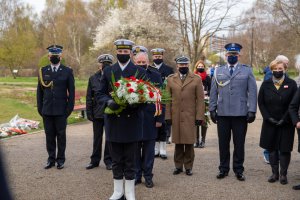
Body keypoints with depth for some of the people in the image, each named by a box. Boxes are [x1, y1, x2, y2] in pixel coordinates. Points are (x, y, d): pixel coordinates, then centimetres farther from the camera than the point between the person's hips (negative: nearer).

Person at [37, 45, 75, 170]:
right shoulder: (43, 71, 9)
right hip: (47, 110, 2)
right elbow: (39, 91, 10)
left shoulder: (67, 71, 2)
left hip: (61, 110, -2)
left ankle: (61, 159, 14)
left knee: (61, 135, 4)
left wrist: (69, 108, -4)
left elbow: (71, 91, 2)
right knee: (49, 135, 6)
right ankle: (51, 159, 16)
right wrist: (40, 108, 5)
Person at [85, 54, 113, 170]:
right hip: (98, 113, 2)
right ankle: (95, 160, 22)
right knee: (97, 138, 11)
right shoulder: (93, 79, 3)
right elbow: (89, 97, 5)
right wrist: (89, 113, 0)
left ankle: (108, 160, 19)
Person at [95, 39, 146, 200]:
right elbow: (99, 94, 5)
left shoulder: (140, 71, 2)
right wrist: (109, 101, -17)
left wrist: (135, 102, -21)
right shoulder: (107, 71, 7)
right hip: (113, 121, 2)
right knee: (116, 160, 10)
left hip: (132, 121, -2)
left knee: (130, 160, 6)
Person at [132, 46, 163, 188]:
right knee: (135, 149, 8)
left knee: (149, 150, 7)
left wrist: (160, 119, -2)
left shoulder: (155, 75, 1)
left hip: (150, 119, 0)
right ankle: (136, 175, 20)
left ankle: (148, 176, 18)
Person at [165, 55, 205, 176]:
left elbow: (200, 99, 1)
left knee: (189, 142, 3)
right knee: (178, 142, 6)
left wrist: (199, 116, -5)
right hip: (176, 116, 1)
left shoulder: (196, 79, 5)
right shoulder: (170, 79, 9)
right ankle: (178, 166, 17)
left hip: (190, 116, -1)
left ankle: (188, 166, 15)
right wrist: (168, 116, 0)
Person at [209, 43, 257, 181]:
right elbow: (213, 92, 10)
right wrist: (212, 109, 3)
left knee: (239, 143, 5)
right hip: (222, 113, 1)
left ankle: (239, 170, 18)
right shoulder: (218, 71, 10)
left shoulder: (247, 71, 6)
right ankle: (223, 169, 19)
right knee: (223, 143, 7)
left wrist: (252, 110, -6)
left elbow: (252, 92, 1)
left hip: (240, 113, -1)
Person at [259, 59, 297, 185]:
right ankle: (275, 173, 19)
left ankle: (283, 174, 14)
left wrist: (284, 119, -11)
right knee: (271, 148, 7)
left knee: (285, 149, 2)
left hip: (286, 124, -2)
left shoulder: (291, 84, -2)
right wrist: (268, 118, -7)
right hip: (270, 123, 2)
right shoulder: (266, 84, 3)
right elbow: (261, 103, 3)